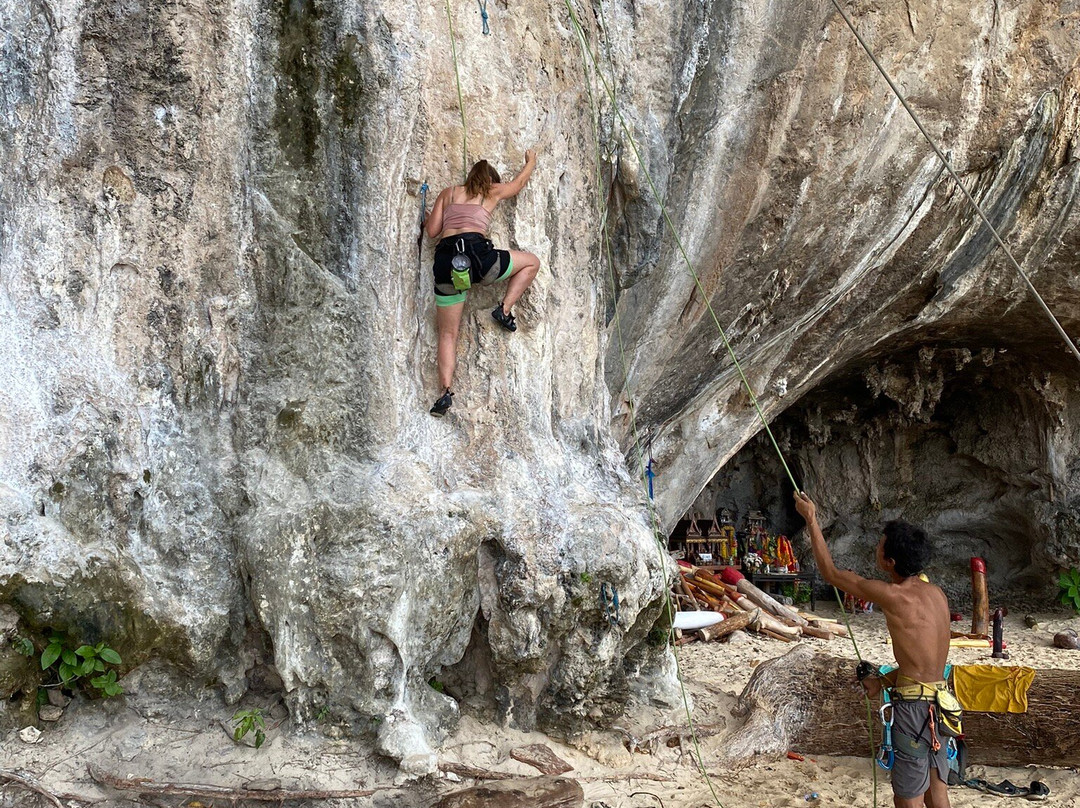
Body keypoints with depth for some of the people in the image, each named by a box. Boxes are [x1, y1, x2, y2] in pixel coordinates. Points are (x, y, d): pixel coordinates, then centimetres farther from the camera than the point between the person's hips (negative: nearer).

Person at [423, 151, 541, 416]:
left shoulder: (449, 193, 23)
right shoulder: (492, 192, 20)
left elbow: (431, 231, 19)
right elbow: (518, 183, 40)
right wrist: (531, 161, 59)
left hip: (445, 262, 3)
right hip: (476, 254, -3)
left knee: (447, 333, 10)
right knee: (532, 262, 22)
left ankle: (446, 391, -7)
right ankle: (504, 310, 8)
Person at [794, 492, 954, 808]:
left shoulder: (893, 595, -17)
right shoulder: (936, 593, 6)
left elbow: (831, 573, -5)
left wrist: (811, 520, 4)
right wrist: (884, 681, 22)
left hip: (915, 708, -8)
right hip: (940, 703, 8)